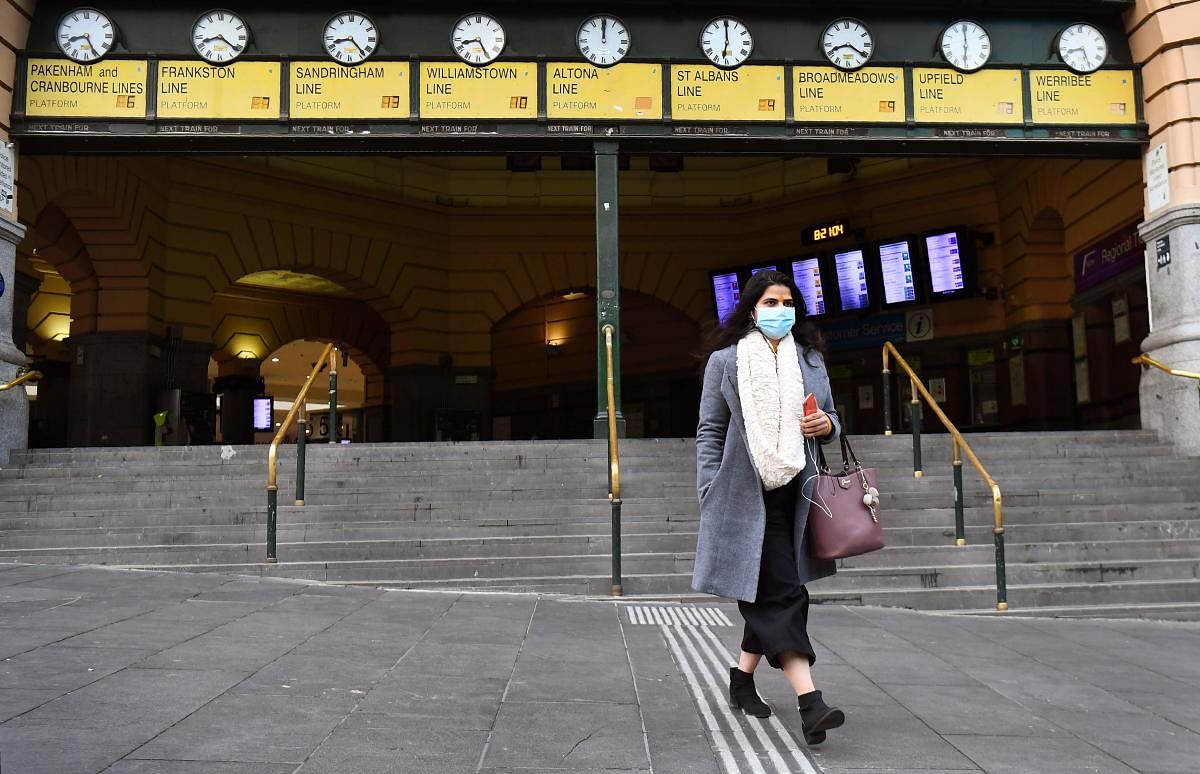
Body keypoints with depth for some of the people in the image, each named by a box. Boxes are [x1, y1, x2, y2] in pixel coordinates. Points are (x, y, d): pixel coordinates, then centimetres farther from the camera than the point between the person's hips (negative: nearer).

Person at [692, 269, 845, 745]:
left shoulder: (810, 359, 13)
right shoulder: (725, 361, 0)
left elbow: (831, 419, 21)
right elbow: (709, 432, -1)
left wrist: (827, 425, -4)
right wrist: (710, 497, -8)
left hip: (797, 492, 5)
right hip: (749, 495, -5)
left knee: (768, 597, 11)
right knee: (782, 594, -10)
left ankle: (742, 677, 29)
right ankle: (809, 700, -11)